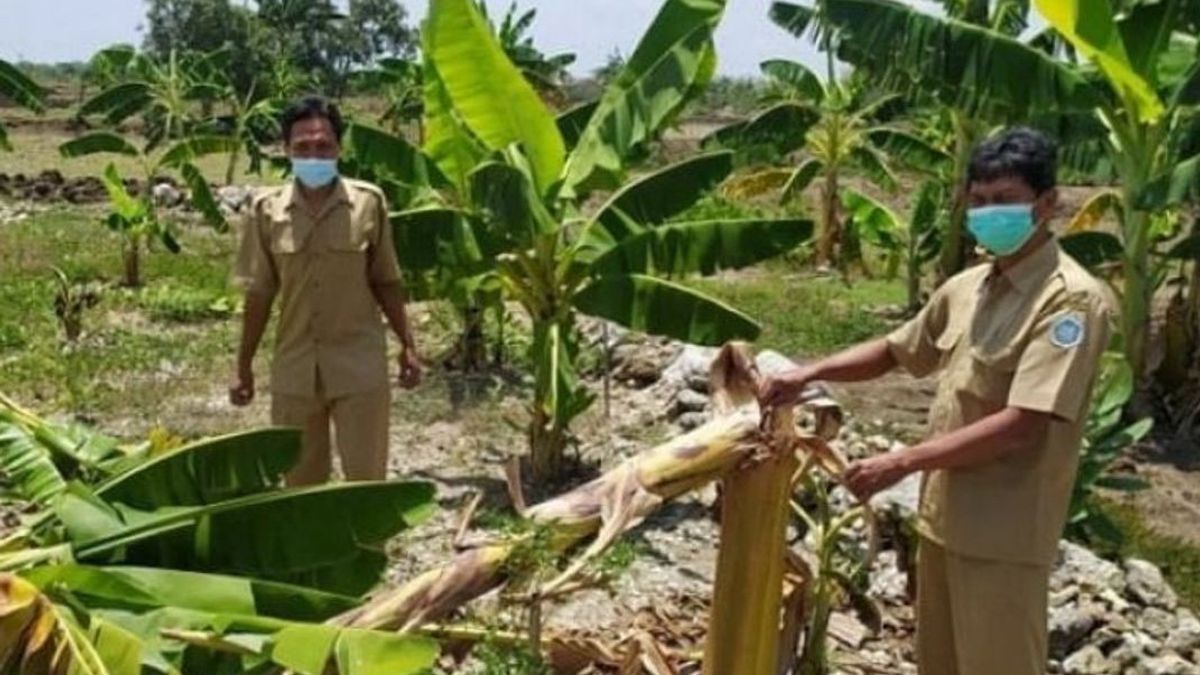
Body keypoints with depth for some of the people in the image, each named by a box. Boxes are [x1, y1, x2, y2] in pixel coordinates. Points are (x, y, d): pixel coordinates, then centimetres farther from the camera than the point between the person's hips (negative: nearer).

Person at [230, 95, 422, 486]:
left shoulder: (368, 203, -5)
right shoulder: (267, 211, -2)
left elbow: (385, 282, 4)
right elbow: (259, 295, 4)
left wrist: (407, 346, 3)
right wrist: (244, 367, 6)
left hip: (359, 366, -2)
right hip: (294, 369, 2)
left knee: (366, 480, 5)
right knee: (300, 482, 13)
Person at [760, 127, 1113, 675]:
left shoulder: (1072, 300, -17)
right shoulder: (965, 288, 7)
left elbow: (1021, 425, -25)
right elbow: (893, 351, 20)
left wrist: (902, 463, -22)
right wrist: (810, 373, 4)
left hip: (1003, 534, -8)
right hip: (943, 515, 8)